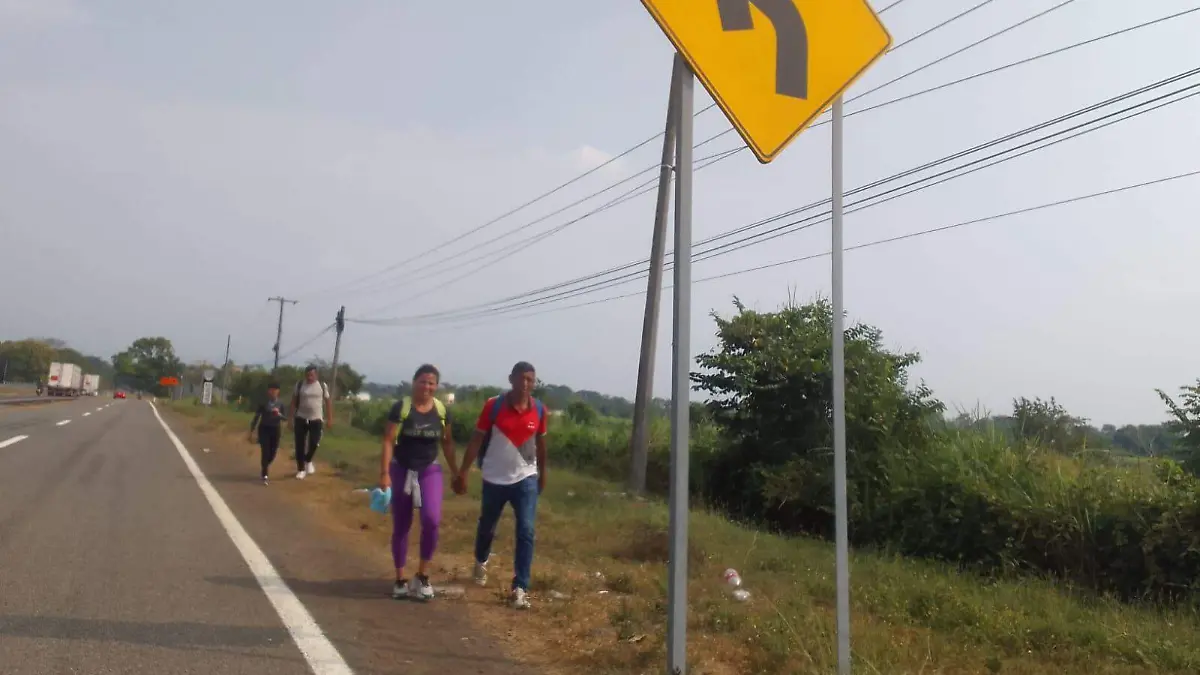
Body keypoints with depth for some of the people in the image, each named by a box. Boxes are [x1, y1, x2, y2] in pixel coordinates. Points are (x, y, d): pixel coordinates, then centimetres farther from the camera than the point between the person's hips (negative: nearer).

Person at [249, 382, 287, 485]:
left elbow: (284, 417, 3)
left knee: (273, 453, 9)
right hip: (264, 429, -2)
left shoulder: (280, 403, -2)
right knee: (265, 452, -8)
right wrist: (251, 431, -2)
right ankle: (265, 476, -1)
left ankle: (265, 467, 39)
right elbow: (256, 417, -2)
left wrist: (279, 414, -19)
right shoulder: (263, 402, -7)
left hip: (275, 430, 2)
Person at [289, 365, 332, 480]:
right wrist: (291, 417, 0)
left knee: (314, 443, -11)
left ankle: (308, 461, 20)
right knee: (300, 445, 2)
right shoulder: (299, 385, 0)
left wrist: (330, 419, 1)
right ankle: (301, 469, 17)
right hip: (301, 419, 1)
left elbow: (328, 401, 4)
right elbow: (294, 401, 5)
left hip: (316, 419, -1)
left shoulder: (322, 386, -1)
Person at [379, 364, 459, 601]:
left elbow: (447, 443, 8)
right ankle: (400, 579, 20)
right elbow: (388, 441, -11)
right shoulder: (401, 407, -10)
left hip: (429, 470, 1)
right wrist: (384, 473, -17)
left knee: (432, 519, -17)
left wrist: (456, 472, 9)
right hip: (401, 470, -1)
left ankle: (422, 575, 0)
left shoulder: (441, 410, -1)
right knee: (401, 526, 7)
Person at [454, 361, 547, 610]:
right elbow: (477, 439, -8)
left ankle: (519, 588, -2)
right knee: (487, 527, 18)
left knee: (526, 532, -8)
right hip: (495, 478, 0)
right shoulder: (493, 406, -12)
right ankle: (481, 562, 49)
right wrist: (463, 472, -10)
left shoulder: (539, 410, -6)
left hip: (526, 479, 1)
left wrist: (543, 473, 17)